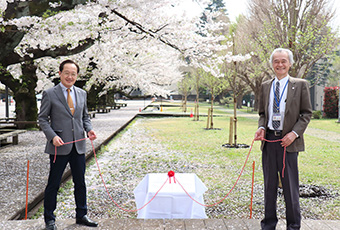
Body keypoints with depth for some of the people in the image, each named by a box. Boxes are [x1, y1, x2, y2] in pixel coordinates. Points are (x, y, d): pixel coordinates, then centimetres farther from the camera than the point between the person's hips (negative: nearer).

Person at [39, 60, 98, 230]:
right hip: (59, 146, -4)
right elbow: (42, 118, -3)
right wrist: (52, 136, -17)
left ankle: (81, 216, 27)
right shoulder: (49, 94, -4)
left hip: (78, 145, 5)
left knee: (80, 182, 12)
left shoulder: (82, 94, 10)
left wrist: (89, 129, -2)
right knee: (53, 184, 5)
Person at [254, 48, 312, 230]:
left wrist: (294, 133, -12)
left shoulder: (300, 85, 1)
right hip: (269, 139, 4)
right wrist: (261, 127, -2)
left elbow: (306, 113, 0)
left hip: (288, 140, -3)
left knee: (290, 186, 3)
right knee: (269, 184, 11)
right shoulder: (265, 86, 12)